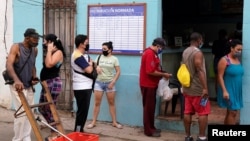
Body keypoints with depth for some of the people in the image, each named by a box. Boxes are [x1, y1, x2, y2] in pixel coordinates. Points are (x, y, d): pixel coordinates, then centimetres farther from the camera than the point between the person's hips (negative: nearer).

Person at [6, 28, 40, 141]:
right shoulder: (16, 47, -14)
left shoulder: (35, 50, 4)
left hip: (29, 86, 7)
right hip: (18, 85, -6)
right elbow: (9, 65, -27)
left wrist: (34, 77, 0)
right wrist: (16, 80, -43)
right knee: (21, 113, -11)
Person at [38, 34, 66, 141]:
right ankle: (54, 131, 25)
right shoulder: (51, 53, 18)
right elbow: (46, 66, 12)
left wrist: (49, 50, -16)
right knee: (42, 108, 15)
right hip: (46, 83, 10)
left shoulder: (58, 52, -10)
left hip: (53, 83, -10)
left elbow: (49, 64, -24)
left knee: (50, 109, -6)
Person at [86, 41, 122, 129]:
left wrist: (113, 82, -11)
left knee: (111, 103, 6)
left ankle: (114, 122, 14)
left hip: (109, 83, -1)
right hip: (99, 82, 1)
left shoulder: (114, 59, 0)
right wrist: (96, 67, -12)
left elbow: (118, 72, -3)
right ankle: (93, 122, 8)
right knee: (97, 103, 2)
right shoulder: (99, 57, 6)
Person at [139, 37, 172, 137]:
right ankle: (148, 130, 5)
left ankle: (151, 127, 25)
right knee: (148, 107, -3)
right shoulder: (150, 54, -19)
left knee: (151, 107, 15)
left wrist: (162, 75, 7)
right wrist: (164, 74, -16)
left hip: (151, 84, 10)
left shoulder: (152, 53, 14)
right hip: (148, 85, -10)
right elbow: (150, 71, -25)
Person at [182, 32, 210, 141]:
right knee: (203, 113, 0)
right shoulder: (198, 53, -16)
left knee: (187, 112, 8)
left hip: (187, 87, 8)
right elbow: (200, 71, -22)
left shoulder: (185, 52, 11)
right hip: (198, 88, -8)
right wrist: (205, 88, -23)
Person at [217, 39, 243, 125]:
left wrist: (240, 89, 16)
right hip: (229, 90, -7)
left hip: (237, 90, 7)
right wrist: (224, 91, -20)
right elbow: (220, 76, -15)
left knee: (230, 112, 12)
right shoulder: (224, 60, -13)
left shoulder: (237, 60, 10)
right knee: (233, 112, -8)